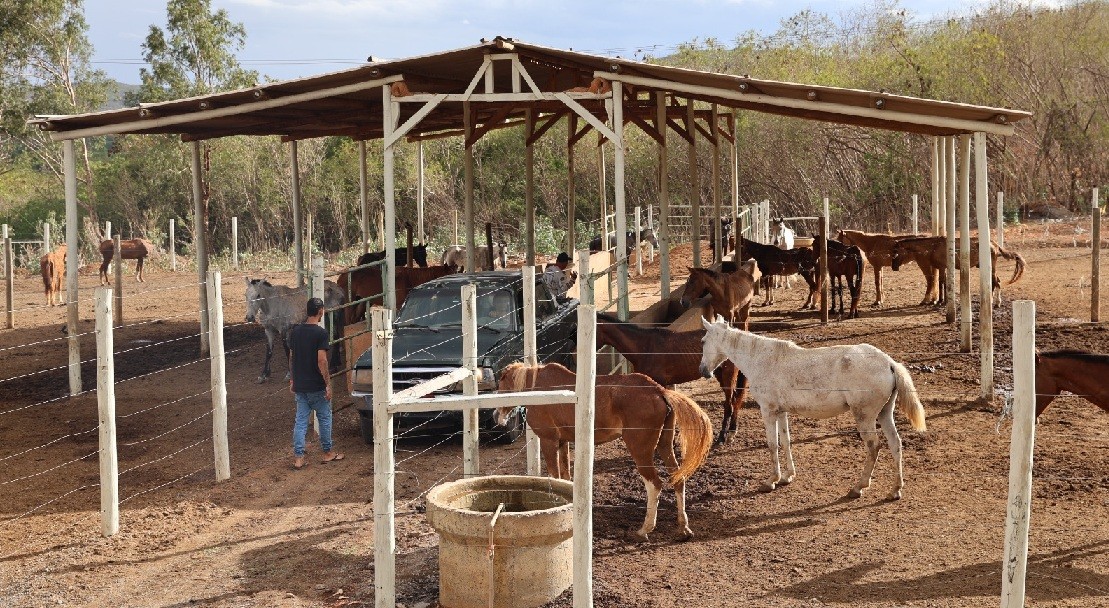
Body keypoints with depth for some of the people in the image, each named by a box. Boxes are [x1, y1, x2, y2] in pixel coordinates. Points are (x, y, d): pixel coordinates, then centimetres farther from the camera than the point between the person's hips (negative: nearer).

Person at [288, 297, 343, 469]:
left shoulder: (295, 332, 5)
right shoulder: (320, 333, -15)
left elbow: (291, 358, 11)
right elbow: (321, 360, -19)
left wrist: (292, 380, 21)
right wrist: (328, 384, -13)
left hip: (299, 385, 6)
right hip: (316, 386, -5)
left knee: (300, 420, 8)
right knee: (324, 418, 11)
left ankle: (298, 457, 5)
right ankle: (328, 452, 21)